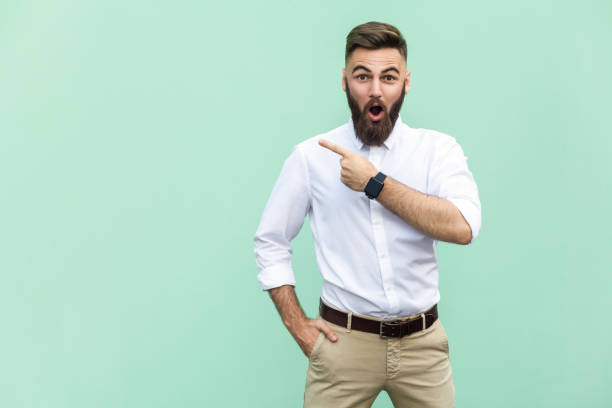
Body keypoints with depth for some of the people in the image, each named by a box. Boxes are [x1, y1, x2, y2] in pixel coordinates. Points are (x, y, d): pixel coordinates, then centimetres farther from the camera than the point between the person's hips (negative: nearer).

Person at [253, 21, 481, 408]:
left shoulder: (438, 149, -3)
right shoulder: (311, 156, -2)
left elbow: (463, 227, -19)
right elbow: (270, 242, 5)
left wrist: (375, 183, -19)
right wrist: (297, 325, -1)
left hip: (423, 343, 1)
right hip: (343, 343, 0)